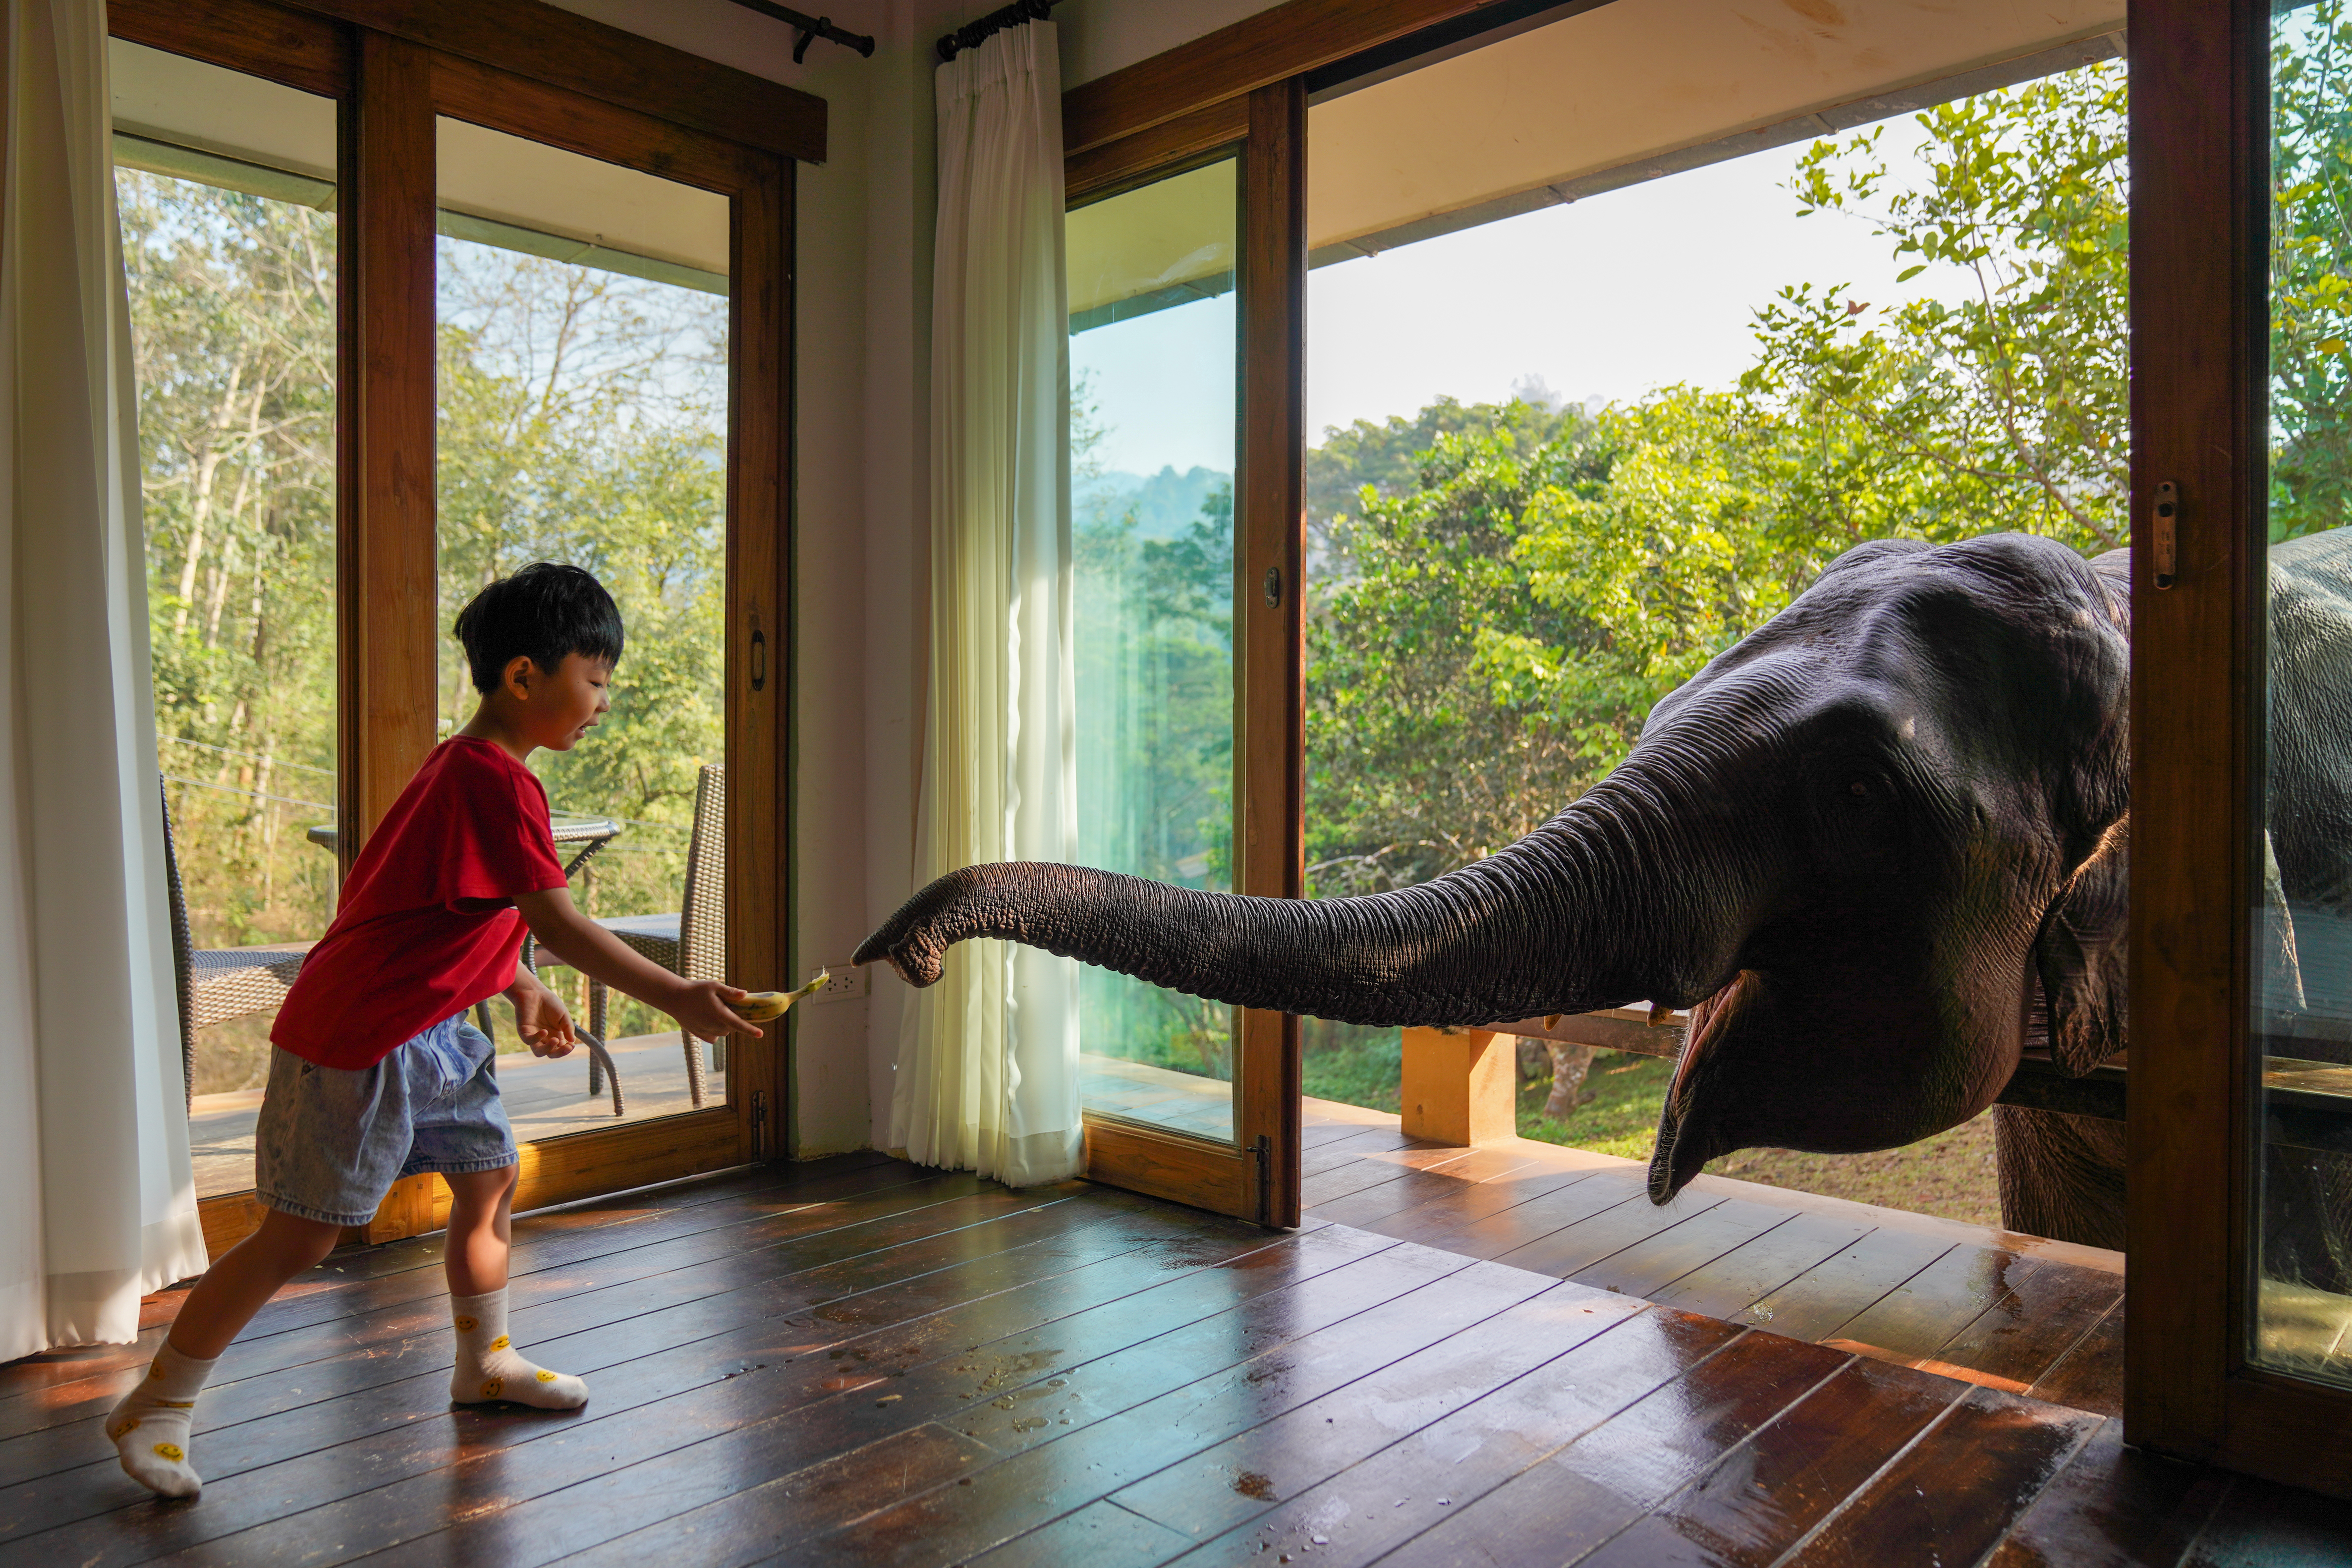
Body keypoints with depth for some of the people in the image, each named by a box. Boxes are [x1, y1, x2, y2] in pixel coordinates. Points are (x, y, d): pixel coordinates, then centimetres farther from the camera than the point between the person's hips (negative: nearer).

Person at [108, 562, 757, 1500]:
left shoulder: (471, 767, 9)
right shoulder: (493, 780, -24)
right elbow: (559, 926, -27)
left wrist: (522, 991, 12)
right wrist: (677, 999, -26)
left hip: (431, 1029, 10)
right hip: (355, 1040, -10)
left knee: (491, 1177, 16)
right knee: (299, 1237, 1)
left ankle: (487, 1363, 33)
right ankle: (155, 1408, 20)